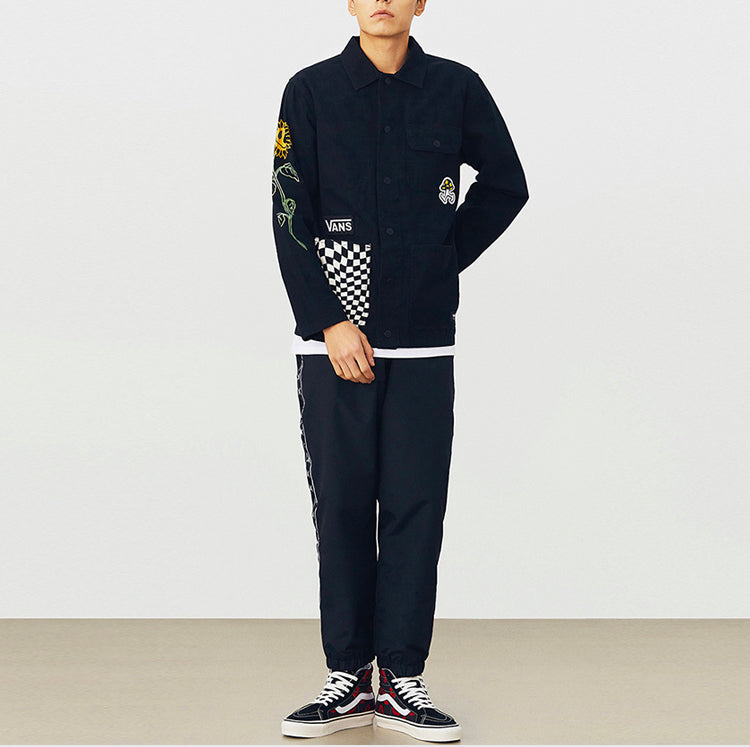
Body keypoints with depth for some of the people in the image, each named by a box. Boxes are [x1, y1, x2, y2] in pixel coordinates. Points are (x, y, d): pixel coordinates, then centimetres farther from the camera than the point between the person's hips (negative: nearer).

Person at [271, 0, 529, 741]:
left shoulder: (457, 89, 4)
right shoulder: (311, 91, 1)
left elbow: (505, 186, 16)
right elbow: (289, 217, -2)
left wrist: (443, 261, 6)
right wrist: (330, 321, -9)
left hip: (424, 339, 1)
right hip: (334, 337, -1)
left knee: (416, 506, 0)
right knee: (342, 505, 2)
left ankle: (402, 678, 7)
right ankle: (349, 678, 10)